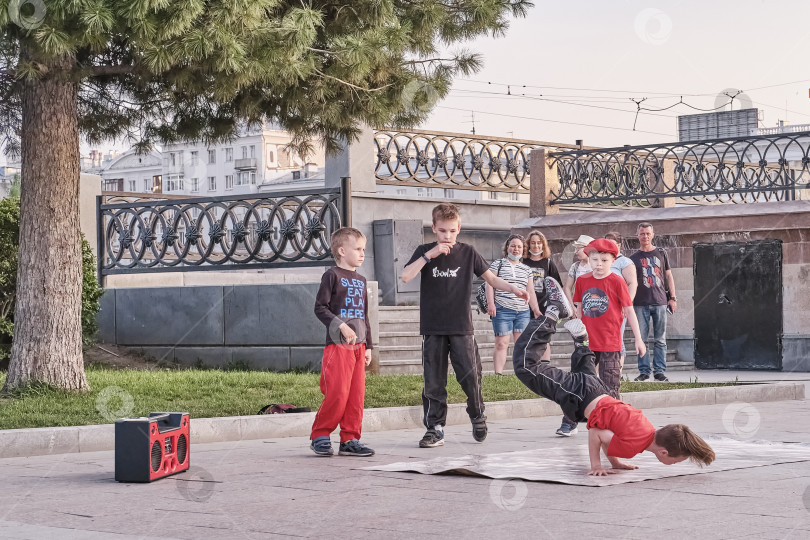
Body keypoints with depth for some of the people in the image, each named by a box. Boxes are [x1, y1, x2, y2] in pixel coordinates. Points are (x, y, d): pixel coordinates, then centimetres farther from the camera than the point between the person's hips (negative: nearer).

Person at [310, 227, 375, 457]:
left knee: (357, 395, 4)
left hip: (358, 346, 7)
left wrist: (368, 346, 19)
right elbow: (320, 308, -9)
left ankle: (350, 440, 10)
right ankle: (319, 436, 2)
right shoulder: (332, 276, -3)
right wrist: (341, 326, -20)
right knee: (337, 394, -11)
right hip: (338, 344, -7)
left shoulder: (361, 280, 19)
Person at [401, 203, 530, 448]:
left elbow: (491, 278, 8)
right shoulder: (424, 251, 4)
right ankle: (435, 429, 8)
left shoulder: (467, 252, 5)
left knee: (470, 375, -6)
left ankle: (477, 416, 18)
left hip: (461, 327, 0)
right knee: (433, 381, 1)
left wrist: (513, 288, -9)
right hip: (432, 328, 0)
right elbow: (405, 276, -10)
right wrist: (429, 255, -17)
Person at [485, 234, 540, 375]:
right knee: (502, 343, -10)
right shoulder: (497, 264, 6)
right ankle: (498, 374, -12)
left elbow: (530, 292, 20)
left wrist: (536, 310, 10)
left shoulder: (527, 269, 20)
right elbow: (489, 284, -1)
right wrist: (491, 303, -13)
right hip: (502, 310, -4)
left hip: (523, 312, 5)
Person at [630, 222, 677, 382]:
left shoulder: (661, 254, 11)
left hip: (660, 302, 0)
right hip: (640, 303, 0)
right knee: (641, 339, -1)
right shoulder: (634, 258, 10)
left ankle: (660, 371, 2)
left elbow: (668, 276, 13)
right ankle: (644, 370, 5)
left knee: (660, 339, -1)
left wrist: (673, 298, 6)